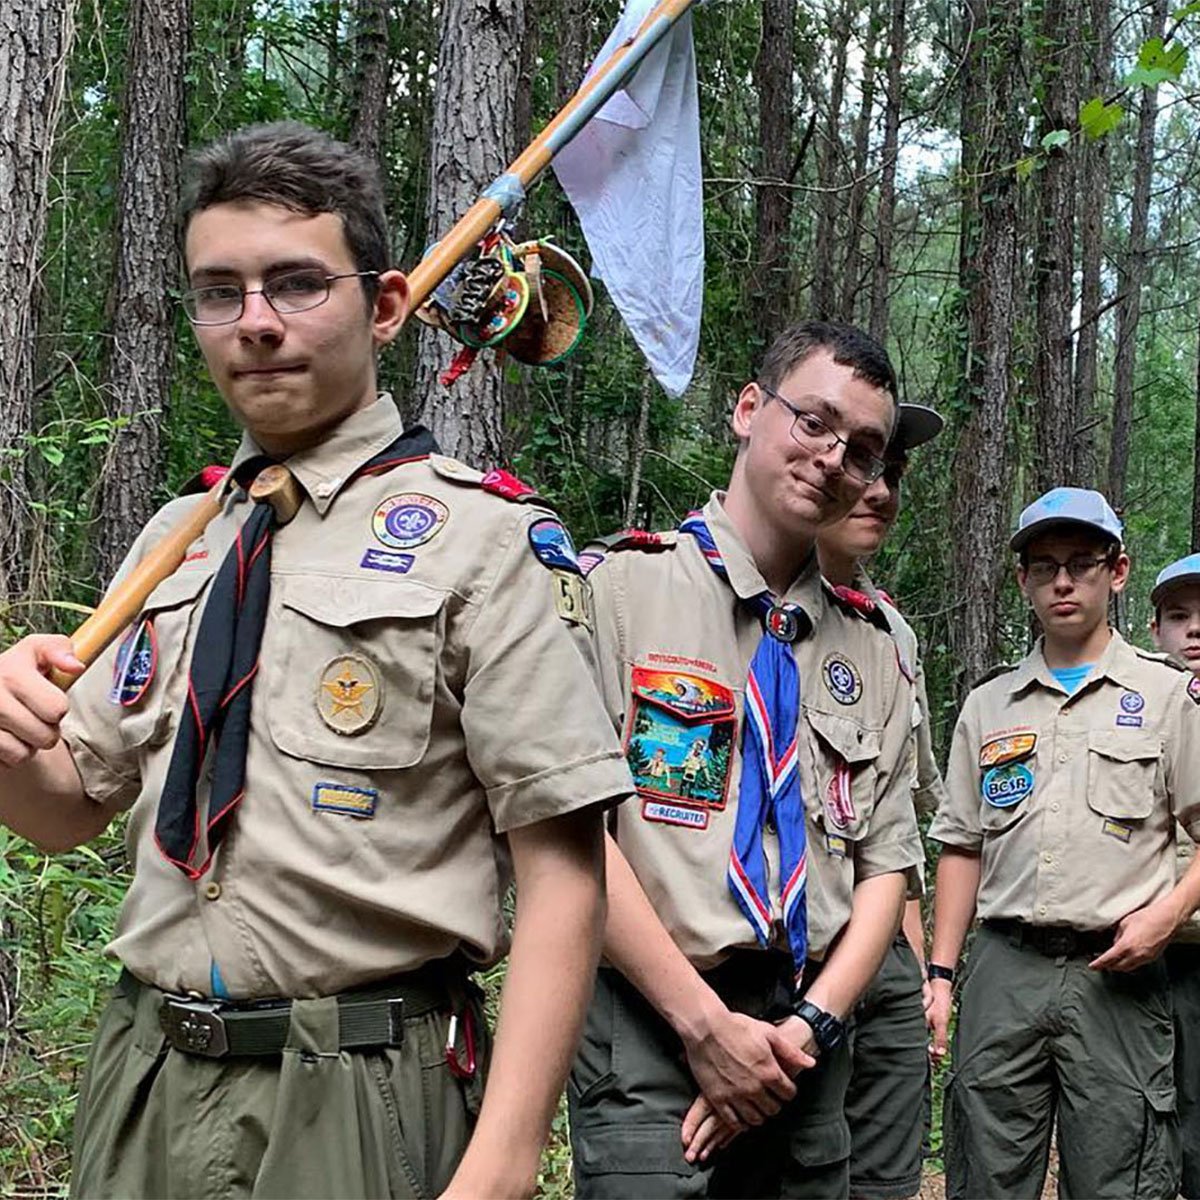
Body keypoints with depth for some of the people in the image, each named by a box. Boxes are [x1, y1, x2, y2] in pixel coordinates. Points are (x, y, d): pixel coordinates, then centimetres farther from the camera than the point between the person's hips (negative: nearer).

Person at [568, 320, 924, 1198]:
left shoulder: (872, 650, 13)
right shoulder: (620, 587, -3)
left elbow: (889, 862, 10)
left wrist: (811, 1024, -6)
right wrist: (706, 1023, -13)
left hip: (805, 1050, 5)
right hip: (651, 1032, -4)